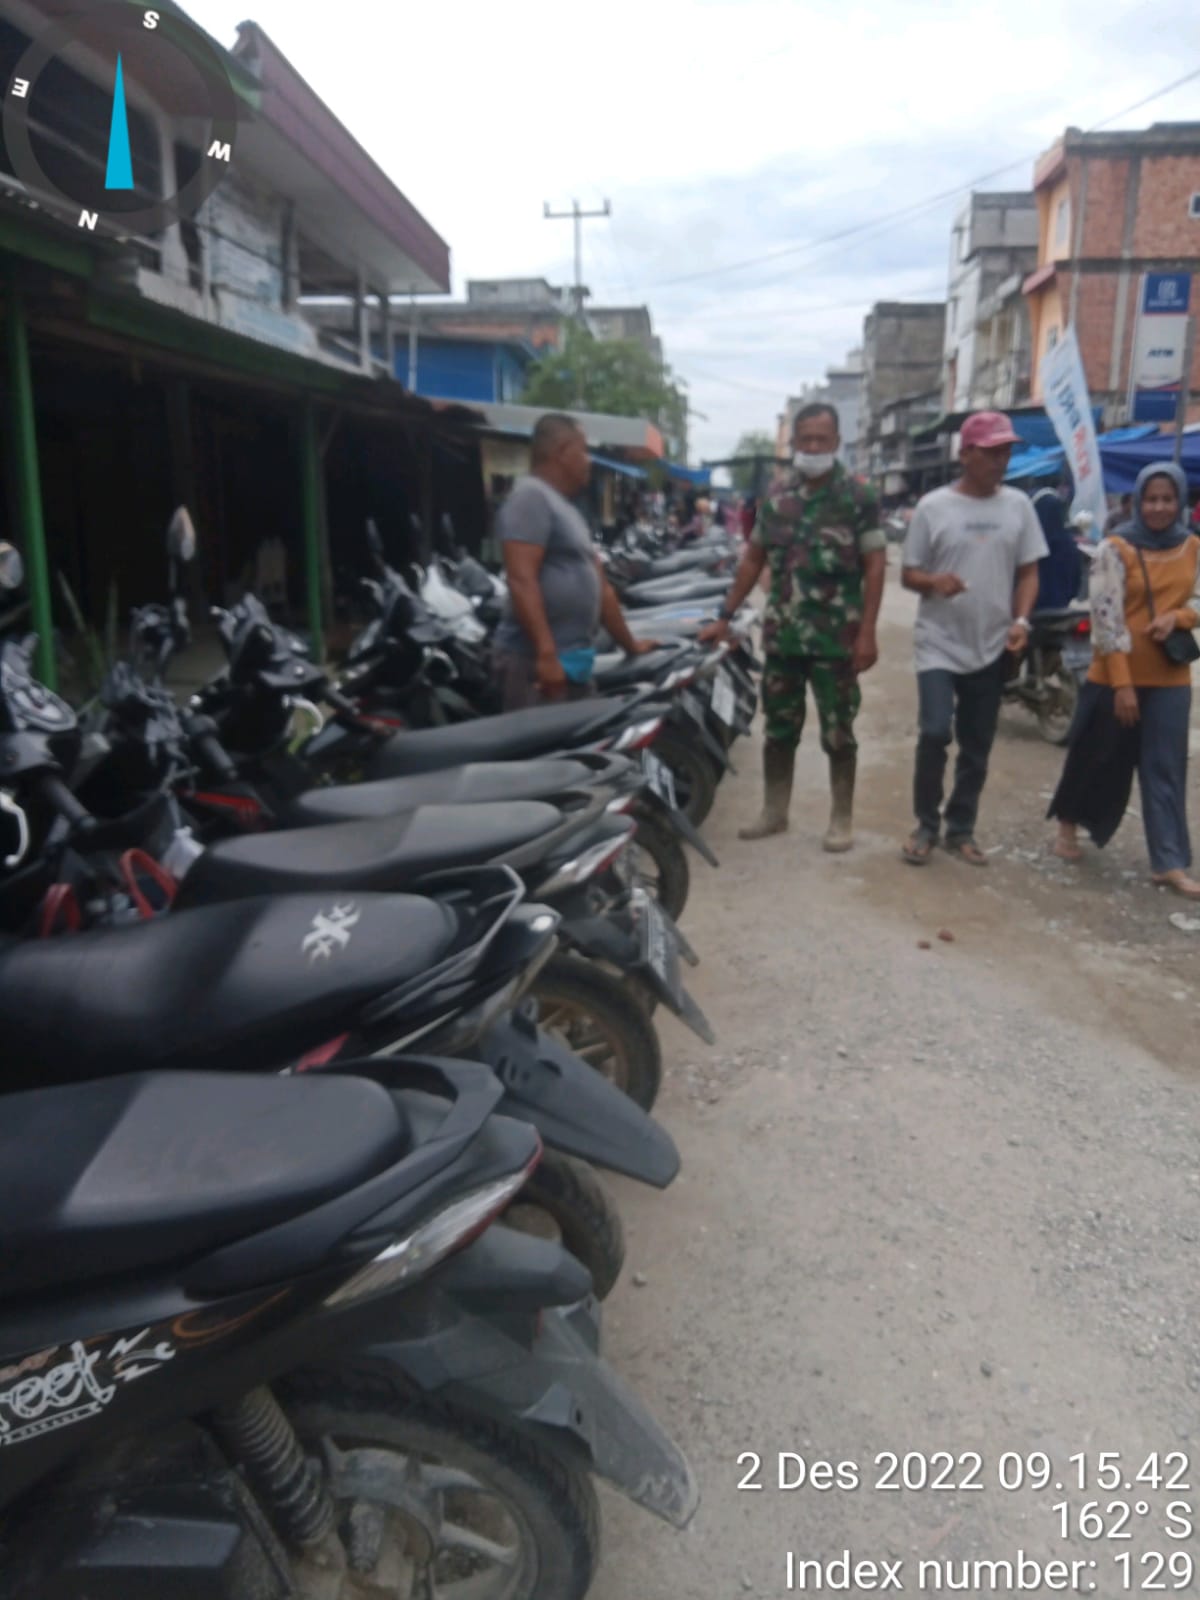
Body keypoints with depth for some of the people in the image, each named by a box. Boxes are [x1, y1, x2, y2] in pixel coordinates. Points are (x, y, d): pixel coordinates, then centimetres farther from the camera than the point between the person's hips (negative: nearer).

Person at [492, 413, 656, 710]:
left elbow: (599, 585, 27)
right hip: (537, 661, -10)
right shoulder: (531, 496, -9)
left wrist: (629, 644, 31)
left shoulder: (566, 507, 22)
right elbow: (521, 580, -20)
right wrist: (546, 654, -27)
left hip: (574, 660, 10)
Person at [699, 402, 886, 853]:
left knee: (838, 733, 5)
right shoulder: (776, 494, 8)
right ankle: (774, 811, 25)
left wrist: (867, 633, -14)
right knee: (778, 728, 12)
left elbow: (874, 565, -6)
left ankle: (841, 818, 17)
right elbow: (753, 559, 12)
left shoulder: (858, 496, -4)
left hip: (835, 638, -4)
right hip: (781, 634, 4)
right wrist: (724, 617, 8)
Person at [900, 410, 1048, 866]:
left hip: (992, 646, 3)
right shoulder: (933, 506, -3)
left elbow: (1028, 572, 9)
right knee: (935, 733, -14)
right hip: (939, 644, -3)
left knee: (977, 746, 8)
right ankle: (926, 824, 7)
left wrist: (1021, 620, -8)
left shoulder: (1018, 505, 4)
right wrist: (933, 581, -22)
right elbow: (908, 575, 0)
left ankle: (961, 829, 23)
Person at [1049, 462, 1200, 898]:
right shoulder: (1116, 548, -10)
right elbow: (1106, 619, -14)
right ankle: (1067, 823, 35)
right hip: (1116, 678, -3)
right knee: (1100, 760, 10)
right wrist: (1122, 684, -18)